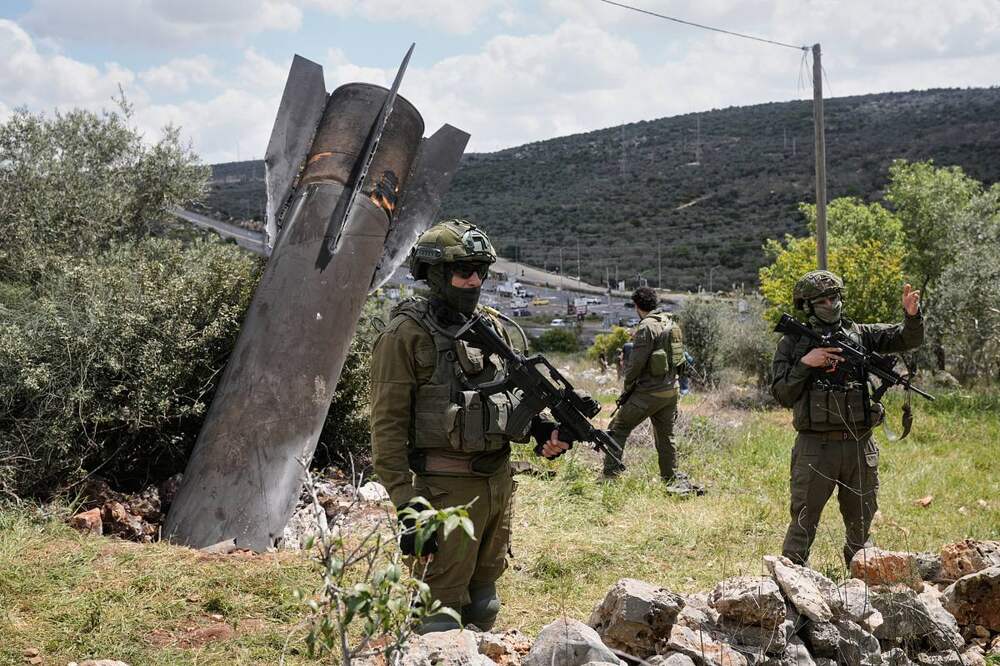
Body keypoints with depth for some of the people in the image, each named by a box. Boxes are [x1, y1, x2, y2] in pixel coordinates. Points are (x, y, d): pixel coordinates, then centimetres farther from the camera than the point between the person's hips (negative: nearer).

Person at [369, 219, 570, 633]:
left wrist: (541, 430, -1)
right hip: (447, 488, -7)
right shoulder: (407, 334, -10)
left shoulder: (491, 327, 11)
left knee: (484, 606, 18)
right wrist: (407, 503, -18)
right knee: (442, 609, -1)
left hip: (498, 481, 7)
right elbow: (388, 426, -13)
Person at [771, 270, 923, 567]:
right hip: (815, 448, -3)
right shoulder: (792, 344, 1)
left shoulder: (859, 334, 8)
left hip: (859, 445, 3)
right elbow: (782, 395, -4)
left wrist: (912, 315, -17)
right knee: (803, 522, -1)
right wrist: (805, 363, -16)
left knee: (860, 521, 17)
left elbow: (907, 339, 3)